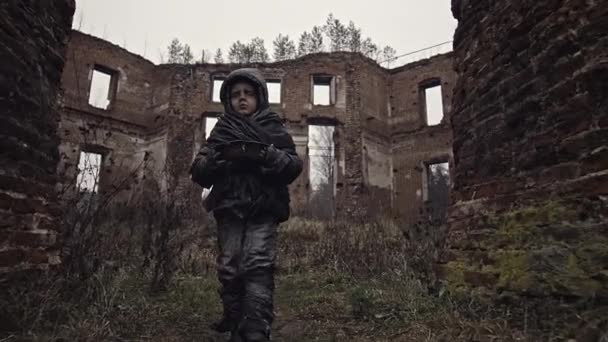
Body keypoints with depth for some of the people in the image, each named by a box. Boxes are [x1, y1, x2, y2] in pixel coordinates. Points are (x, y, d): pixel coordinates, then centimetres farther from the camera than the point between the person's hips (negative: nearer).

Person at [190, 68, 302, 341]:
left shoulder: (274, 130, 10)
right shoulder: (220, 131, 15)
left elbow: (294, 167, -1)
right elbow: (198, 172, 8)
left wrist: (268, 157, -20)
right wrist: (215, 160, -14)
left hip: (263, 209, -2)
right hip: (229, 209, 3)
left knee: (258, 266, -14)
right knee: (229, 269, 3)